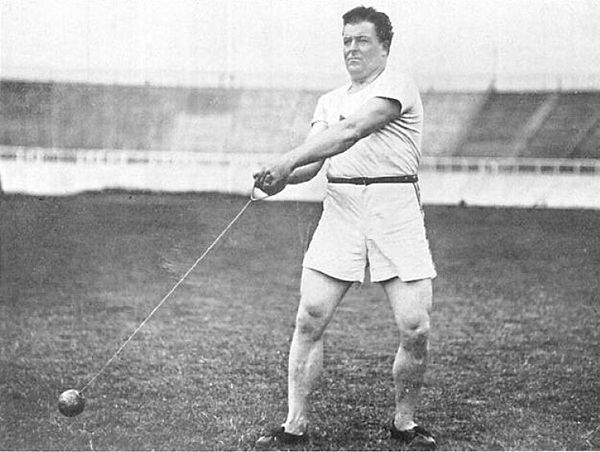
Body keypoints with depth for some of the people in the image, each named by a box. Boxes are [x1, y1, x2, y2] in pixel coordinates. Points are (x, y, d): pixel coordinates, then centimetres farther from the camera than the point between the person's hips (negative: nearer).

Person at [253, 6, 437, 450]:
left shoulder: (397, 85, -1)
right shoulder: (330, 100, 19)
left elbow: (351, 132, -16)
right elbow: (312, 159, 8)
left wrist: (287, 161, -21)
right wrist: (284, 175, -15)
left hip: (395, 209, -4)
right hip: (340, 207, 4)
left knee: (415, 329, -7)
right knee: (310, 319, -5)